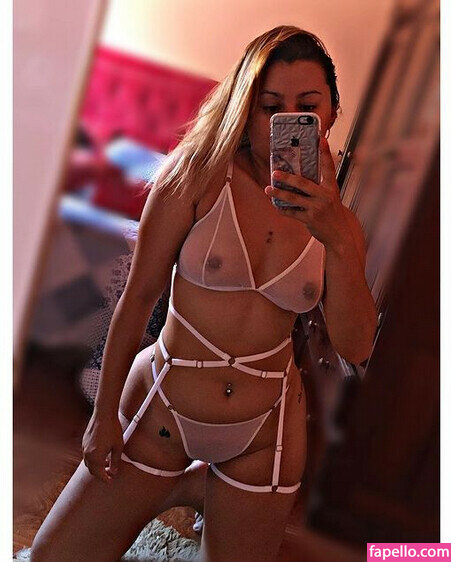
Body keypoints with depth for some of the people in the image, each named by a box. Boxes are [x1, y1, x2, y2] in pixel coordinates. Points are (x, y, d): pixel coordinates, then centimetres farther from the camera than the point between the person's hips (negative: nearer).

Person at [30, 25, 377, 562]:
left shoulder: (336, 220, -4)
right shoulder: (200, 174, -14)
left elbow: (355, 348, -13)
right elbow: (139, 295, -9)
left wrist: (338, 239, -27)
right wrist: (105, 412, -6)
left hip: (265, 431, 2)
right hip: (162, 407, -1)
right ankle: (170, 491, 32)